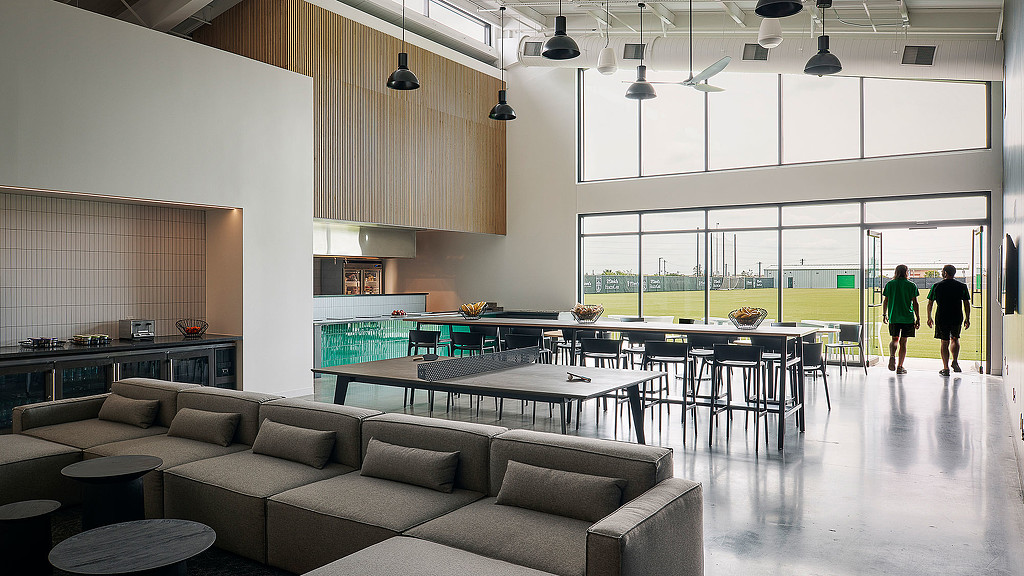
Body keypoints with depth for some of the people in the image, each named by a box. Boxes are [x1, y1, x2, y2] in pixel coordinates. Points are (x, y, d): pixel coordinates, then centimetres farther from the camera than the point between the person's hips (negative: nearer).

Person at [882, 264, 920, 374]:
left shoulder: (889, 284, 2)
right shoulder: (912, 285, -2)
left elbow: (885, 301, 3)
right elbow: (915, 303, -4)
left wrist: (884, 314, 14)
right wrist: (918, 318, 1)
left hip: (893, 317, 1)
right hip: (908, 317, -1)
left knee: (895, 339, 13)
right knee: (903, 342, 5)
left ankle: (892, 356, -17)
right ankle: (900, 366, 7)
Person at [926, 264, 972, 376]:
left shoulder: (937, 286, -2)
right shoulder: (962, 286, 2)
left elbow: (930, 303, 2)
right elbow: (967, 304, 3)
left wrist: (929, 318, 11)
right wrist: (967, 319, 10)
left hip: (942, 318, -2)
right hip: (957, 318, 2)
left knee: (944, 342, 3)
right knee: (955, 339, 23)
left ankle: (946, 368, 1)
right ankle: (955, 362, 10)